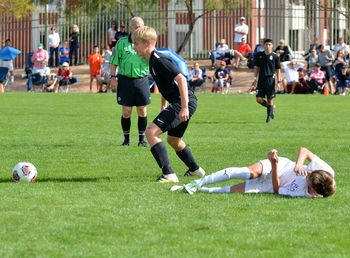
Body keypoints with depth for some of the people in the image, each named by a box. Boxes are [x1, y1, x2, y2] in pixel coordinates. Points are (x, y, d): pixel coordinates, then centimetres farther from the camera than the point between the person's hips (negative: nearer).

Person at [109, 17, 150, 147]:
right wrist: (113, 77, -2)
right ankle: (126, 139, 13)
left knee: (142, 111, 2)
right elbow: (114, 62, 5)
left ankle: (142, 139, 12)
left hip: (141, 79, 1)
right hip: (125, 80, -1)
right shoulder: (122, 42, 4)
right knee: (126, 111, 2)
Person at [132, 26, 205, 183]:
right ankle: (195, 170, 48)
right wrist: (163, 106, 34)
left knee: (151, 132, -19)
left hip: (183, 102, -11)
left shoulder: (159, 60, -17)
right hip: (180, 103, 11)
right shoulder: (152, 61, 14)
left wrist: (184, 107, -27)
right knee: (173, 140, 30)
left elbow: (181, 79, -25)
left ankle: (169, 174, -22)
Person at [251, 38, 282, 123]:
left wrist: (279, 79, -7)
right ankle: (271, 108, 23)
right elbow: (256, 67, 12)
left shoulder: (275, 56, 0)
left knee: (270, 99, -1)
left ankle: (268, 117, 12)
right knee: (259, 99, -4)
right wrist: (255, 78, 6)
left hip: (270, 79, -3)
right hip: (261, 80, 3)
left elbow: (278, 69, 4)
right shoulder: (259, 55, 6)